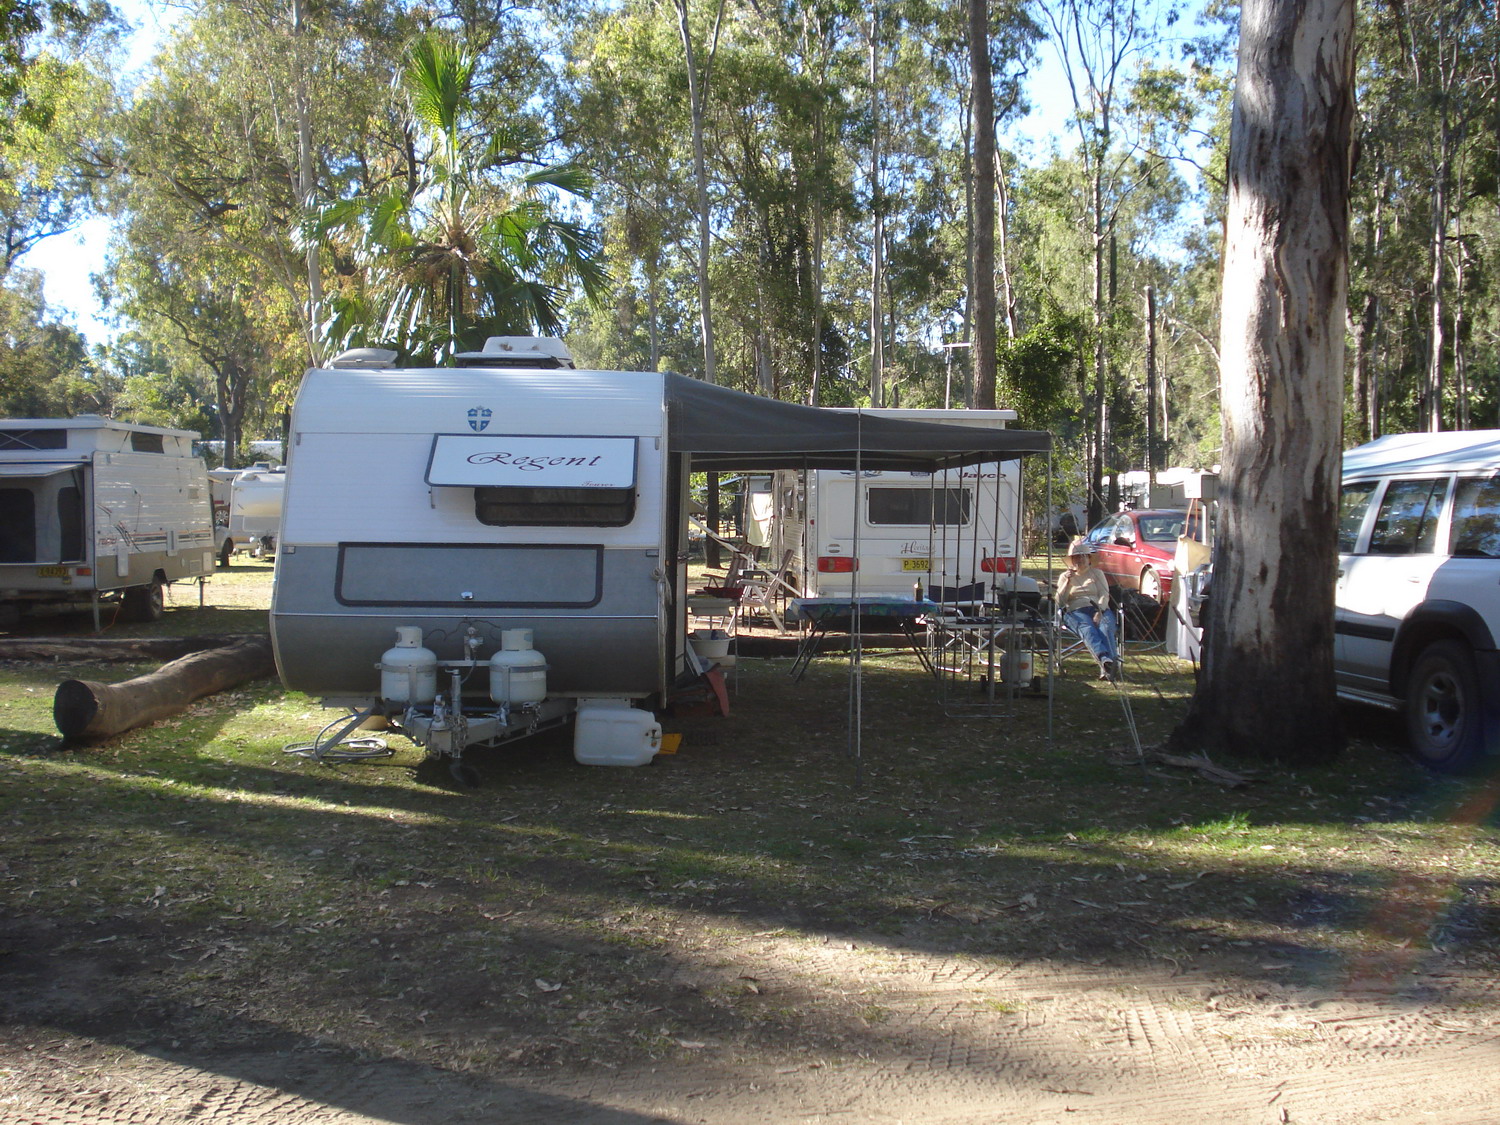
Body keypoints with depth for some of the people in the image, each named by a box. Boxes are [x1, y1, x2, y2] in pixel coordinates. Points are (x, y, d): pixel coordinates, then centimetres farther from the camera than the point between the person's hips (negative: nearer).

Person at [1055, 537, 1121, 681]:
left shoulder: (1097, 573, 23)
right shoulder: (1065, 576, 22)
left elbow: (1104, 595, 7)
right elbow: (1059, 602, 10)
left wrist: (1099, 612, -13)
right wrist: (1068, 582, -4)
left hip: (1100, 609, 1)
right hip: (1076, 611, -1)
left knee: (1106, 627, -36)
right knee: (1088, 629, -38)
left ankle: (1106, 669, -57)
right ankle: (1105, 660, -64)